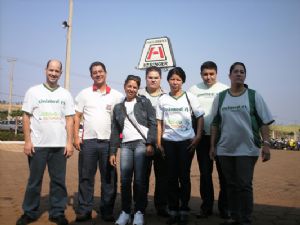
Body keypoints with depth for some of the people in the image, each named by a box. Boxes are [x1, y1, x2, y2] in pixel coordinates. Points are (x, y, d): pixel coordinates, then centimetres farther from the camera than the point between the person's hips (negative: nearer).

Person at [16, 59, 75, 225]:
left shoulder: (65, 94, 10)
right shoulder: (33, 91, 5)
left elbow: (69, 120, 7)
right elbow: (26, 117, 2)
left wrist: (69, 142, -1)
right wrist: (27, 141, -7)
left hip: (59, 145, 2)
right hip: (37, 144, -1)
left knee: (59, 180, 6)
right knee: (34, 180, 7)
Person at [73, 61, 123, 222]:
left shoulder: (116, 96, 7)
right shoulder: (84, 94, 7)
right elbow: (77, 117, 5)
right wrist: (76, 137, -4)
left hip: (108, 141, 0)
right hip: (88, 141, 0)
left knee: (109, 178, 5)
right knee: (85, 177, 4)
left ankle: (107, 211, 16)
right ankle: (84, 211, 15)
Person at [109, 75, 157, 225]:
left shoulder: (144, 102, 8)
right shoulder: (118, 107, 18)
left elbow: (153, 123, 0)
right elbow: (115, 131, 16)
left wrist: (150, 143, -11)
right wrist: (112, 152, 10)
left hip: (142, 143, -3)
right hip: (125, 145, 3)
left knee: (140, 180, -4)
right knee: (125, 180, 0)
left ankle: (139, 212, 7)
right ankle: (125, 211, 13)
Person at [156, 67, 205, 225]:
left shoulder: (190, 97, 1)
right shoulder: (162, 99, 6)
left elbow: (200, 117, 4)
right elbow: (159, 122, 7)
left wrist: (198, 136, -5)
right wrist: (159, 142, 2)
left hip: (187, 141, -1)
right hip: (168, 142, 2)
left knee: (184, 176, 2)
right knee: (171, 177, 6)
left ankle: (184, 210, 13)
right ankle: (173, 211, 16)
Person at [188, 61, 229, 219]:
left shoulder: (225, 90, 2)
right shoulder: (194, 90, 7)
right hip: (203, 136, 2)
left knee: (224, 173, 4)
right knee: (205, 173, 8)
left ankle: (224, 206, 17)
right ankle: (206, 207, 19)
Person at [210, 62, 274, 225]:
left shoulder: (254, 96, 2)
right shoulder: (220, 97, 7)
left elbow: (264, 122, 0)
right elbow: (215, 123, 10)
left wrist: (266, 144, -9)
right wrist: (213, 146, 7)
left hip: (247, 149, -2)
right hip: (224, 149, 3)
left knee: (244, 185, -2)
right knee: (231, 185, 11)